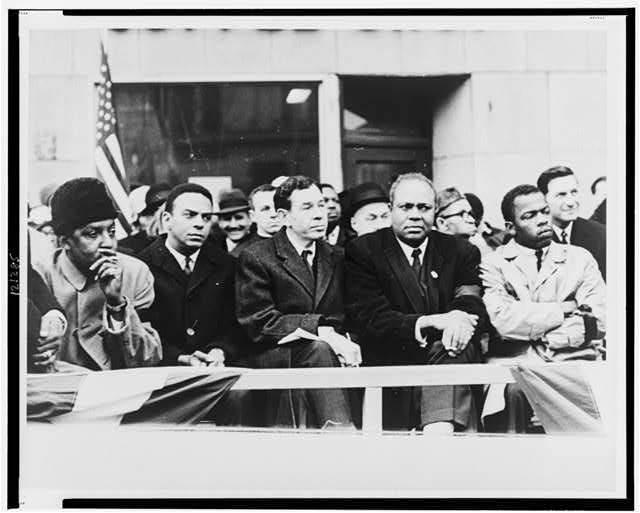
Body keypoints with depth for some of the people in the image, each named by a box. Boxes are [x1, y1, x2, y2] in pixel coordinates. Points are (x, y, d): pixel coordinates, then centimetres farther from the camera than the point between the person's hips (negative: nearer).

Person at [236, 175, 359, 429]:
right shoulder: (255, 258, -1)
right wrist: (320, 330, -20)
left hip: (328, 345, 5)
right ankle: (339, 428, -39)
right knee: (318, 349, -34)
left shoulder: (337, 258, 16)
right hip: (272, 356, -4)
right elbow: (259, 322, -10)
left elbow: (349, 315, 15)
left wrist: (346, 341, -11)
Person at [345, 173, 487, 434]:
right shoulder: (361, 251, 4)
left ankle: (439, 430, -42)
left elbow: (473, 304, -1)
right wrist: (429, 323, -23)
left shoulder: (461, 252, 14)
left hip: (447, 354, 2)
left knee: (457, 345, -33)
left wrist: (458, 320, -28)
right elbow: (369, 319, -8)